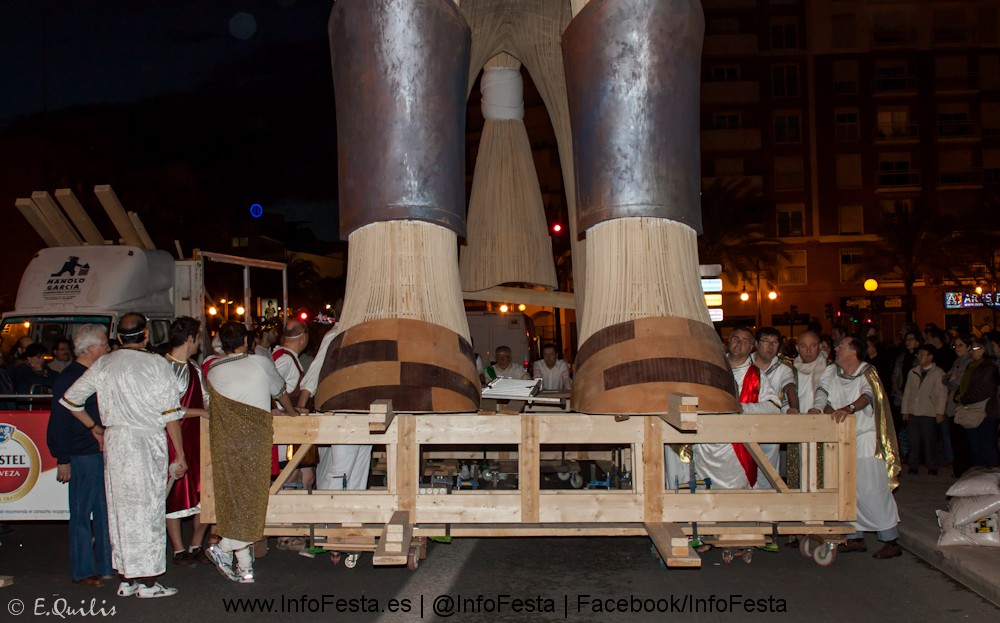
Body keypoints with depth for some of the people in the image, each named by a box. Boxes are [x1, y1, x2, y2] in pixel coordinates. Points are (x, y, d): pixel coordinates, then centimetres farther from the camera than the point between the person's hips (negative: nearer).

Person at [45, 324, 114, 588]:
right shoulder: (67, 378, -9)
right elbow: (58, 424, -11)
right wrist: (62, 460, -13)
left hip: (105, 452, 8)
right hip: (82, 456, -8)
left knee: (106, 512, 11)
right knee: (82, 514, 1)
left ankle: (107, 565, 20)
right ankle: (83, 571, 10)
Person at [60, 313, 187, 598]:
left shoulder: (103, 364, 5)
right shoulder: (157, 365, -8)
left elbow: (70, 399, 10)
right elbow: (171, 414, -9)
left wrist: (95, 427, 21)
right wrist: (180, 454, -3)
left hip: (114, 439, 5)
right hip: (148, 443, -4)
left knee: (120, 508, 12)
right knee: (147, 507, 2)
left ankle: (126, 579, 20)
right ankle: (147, 582, 7)